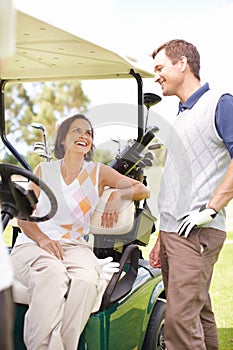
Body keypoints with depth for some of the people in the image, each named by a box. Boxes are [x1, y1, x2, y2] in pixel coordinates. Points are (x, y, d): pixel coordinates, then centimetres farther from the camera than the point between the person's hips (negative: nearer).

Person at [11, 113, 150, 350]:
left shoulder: (98, 172, 15)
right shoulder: (44, 170, 15)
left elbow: (143, 190, 14)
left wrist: (118, 194, -8)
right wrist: (42, 238, -12)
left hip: (75, 246, 1)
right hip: (32, 244, 0)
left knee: (86, 279, -35)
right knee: (51, 275, -37)